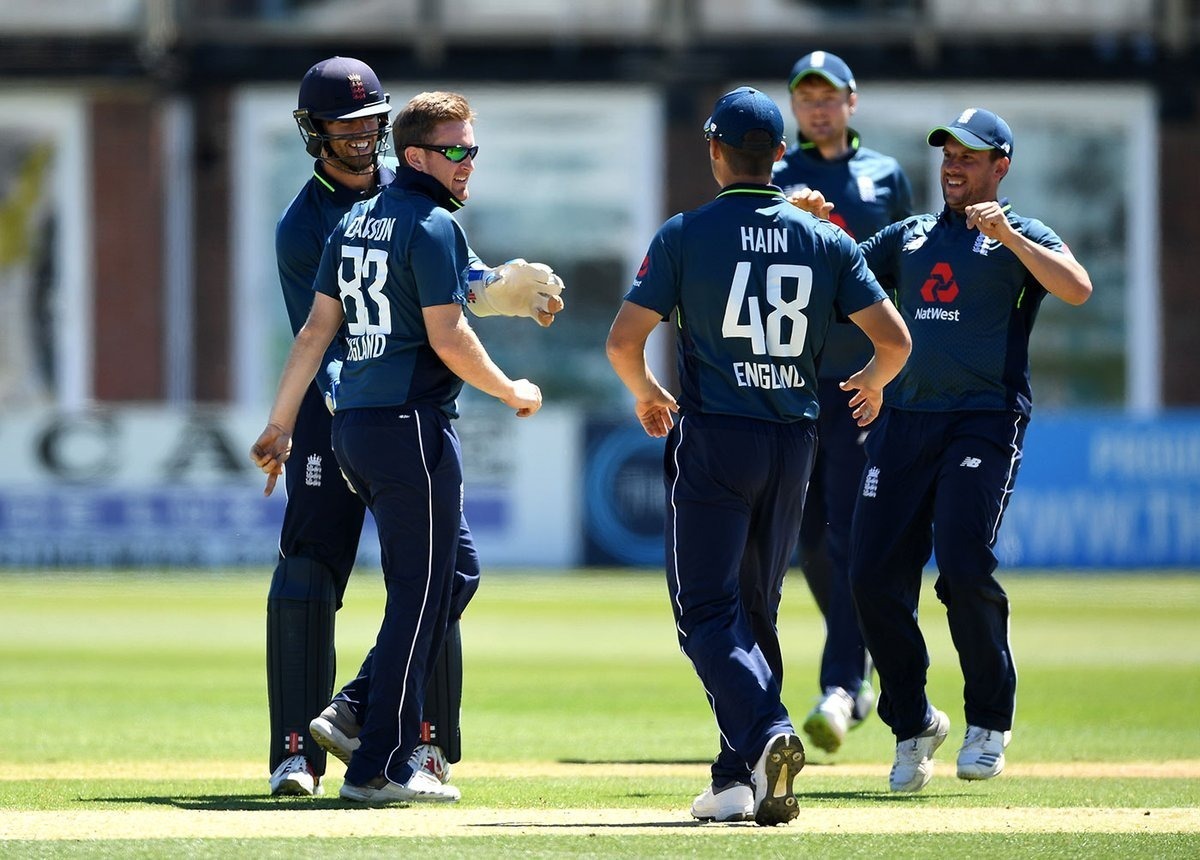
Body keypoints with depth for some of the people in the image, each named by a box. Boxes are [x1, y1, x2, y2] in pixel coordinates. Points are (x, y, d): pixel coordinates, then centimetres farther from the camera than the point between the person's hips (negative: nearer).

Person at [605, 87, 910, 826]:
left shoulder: (686, 234, -5)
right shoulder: (826, 240, 4)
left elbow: (623, 341, -8)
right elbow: (895, 338, 0)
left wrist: (647, 395, 13)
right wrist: (872, 382, 23)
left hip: (712, 438, -4)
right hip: (793, 441, 4)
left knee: (707, 612, -3)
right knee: (756, 612, 15)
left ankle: (767, 733, -28)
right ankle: (739, 782, 12)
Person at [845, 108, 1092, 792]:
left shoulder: (1022, 239, 5)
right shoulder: (909, 236, 21)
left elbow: (1078, 288, -13)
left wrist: (1007, 234, -22)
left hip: (985, 420, -5)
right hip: (904, 420, 5)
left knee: (965, 567, -18)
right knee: (876, 575, -4)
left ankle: (990, 720, 0)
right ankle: (913, 724, 12)